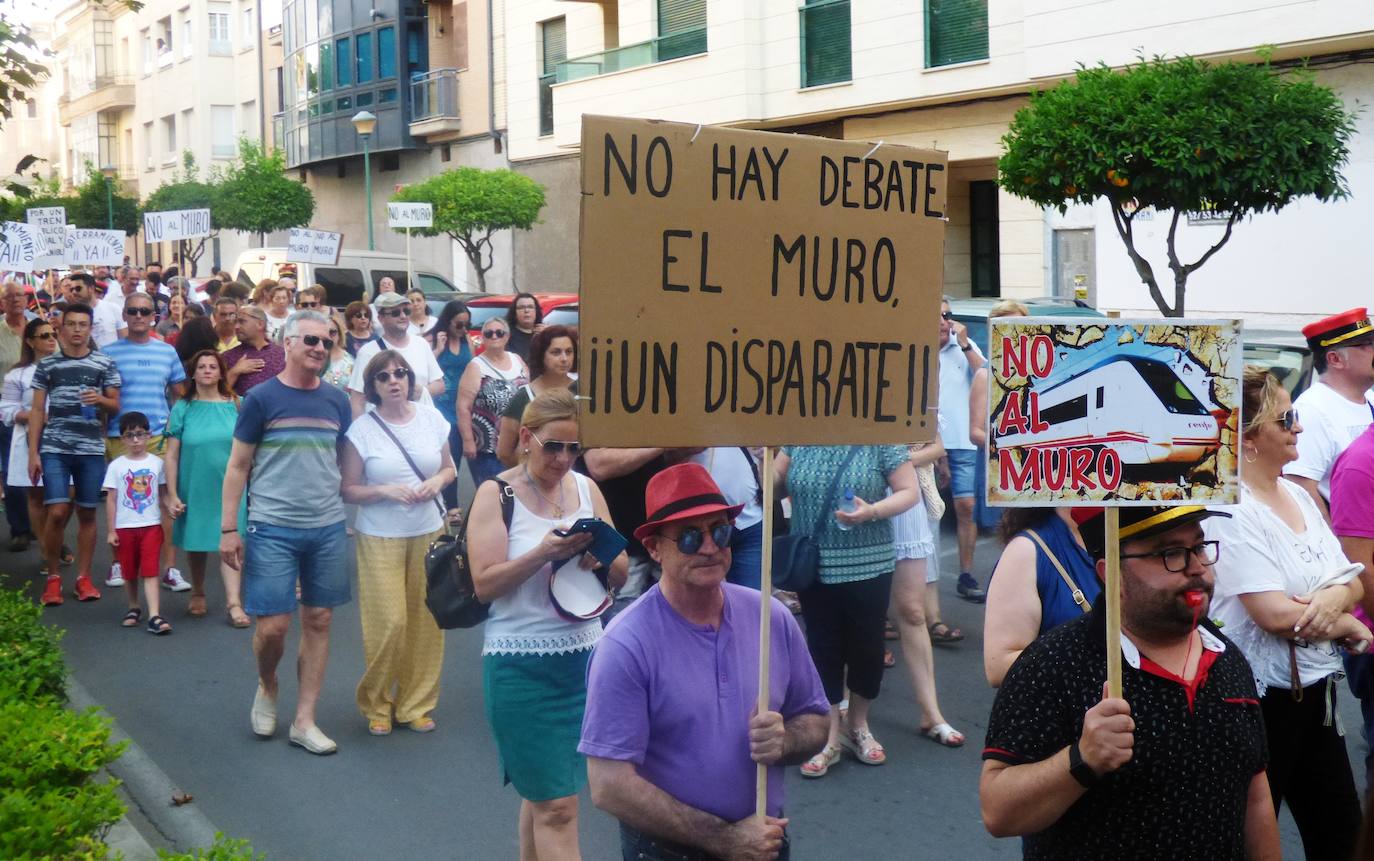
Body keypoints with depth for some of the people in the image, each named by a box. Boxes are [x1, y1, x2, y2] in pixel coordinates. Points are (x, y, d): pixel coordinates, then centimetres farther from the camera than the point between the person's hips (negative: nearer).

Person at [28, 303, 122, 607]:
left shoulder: (105, 364, 6)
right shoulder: (47, 364, 6)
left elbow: (116, 406, 9)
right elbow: (37, 410, 7)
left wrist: (100, 400, -14)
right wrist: (33, 453, 1)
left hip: (92, 449, 1)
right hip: (54, 448, -1)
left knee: (87, 513, 5)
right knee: (57, 513, -7)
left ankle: (83, 577, 15)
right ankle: (53, 577, 10)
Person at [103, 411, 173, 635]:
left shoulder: (157, 463, 2)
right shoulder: (116, 466, 0)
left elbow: (163, 494, 6)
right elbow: (111, 499, 2)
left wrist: (171, 508, -12)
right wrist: (111, 530, 0)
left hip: (151, 525, -1)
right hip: (125, 527, 1)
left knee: (150, 572, -7)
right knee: (129, 572, 12)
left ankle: (154, 616, -13)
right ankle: (134, 608, 31)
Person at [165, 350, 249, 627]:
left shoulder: (234, 405, 2)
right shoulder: (183, 407, 0)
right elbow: (171, 455, -1)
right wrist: (172, 495, -5)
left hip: (228, 488, -1)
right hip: (194, 488, 1)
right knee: (195, 542, 14)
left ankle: (234, 602, -11)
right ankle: (198, 594, 33)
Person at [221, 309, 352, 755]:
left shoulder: (337, 400, 7)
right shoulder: (262, 398, -4)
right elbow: (238, 466, -1)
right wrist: (228, 529, -6)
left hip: (328, 528, 4)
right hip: (273, 529, -4)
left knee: (319, 620, 6)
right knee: (273, 626, -5)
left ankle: (304, 720, 16)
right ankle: (267, 687, 27)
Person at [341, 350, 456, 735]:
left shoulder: (431, 418, 4)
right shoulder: (361, 430, -6)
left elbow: (450, 468, 15)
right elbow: (348, 490, -4)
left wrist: (438, 480, -7)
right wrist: (386, 490, -19)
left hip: (429, 533, 3)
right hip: (380, 537, -3)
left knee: (425, 621, 5)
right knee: (388, 623, -6)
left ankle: (416, 704, 22)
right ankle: (376, 705, 16)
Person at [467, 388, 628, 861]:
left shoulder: (586, 488, 6)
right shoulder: (495, 493, -6)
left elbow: (620, 573, 9)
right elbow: (484, 583, -13)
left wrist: (599, 554, -13)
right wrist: (542, 553, -26)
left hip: (584, 657, 4)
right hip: (520, 665, -4)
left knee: (541, 791, 15)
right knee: (557, 806, -3)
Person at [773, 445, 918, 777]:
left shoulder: (879, 440, -6)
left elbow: (910, 492, -5)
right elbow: (776, 484, 9)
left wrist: (872, 511, -22)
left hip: (867, 566, -2)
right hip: (815, 567, 2)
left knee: (866, 646, 9)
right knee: (823, 648, 6)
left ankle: (858, 727, 30)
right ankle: (829, 738, 15)